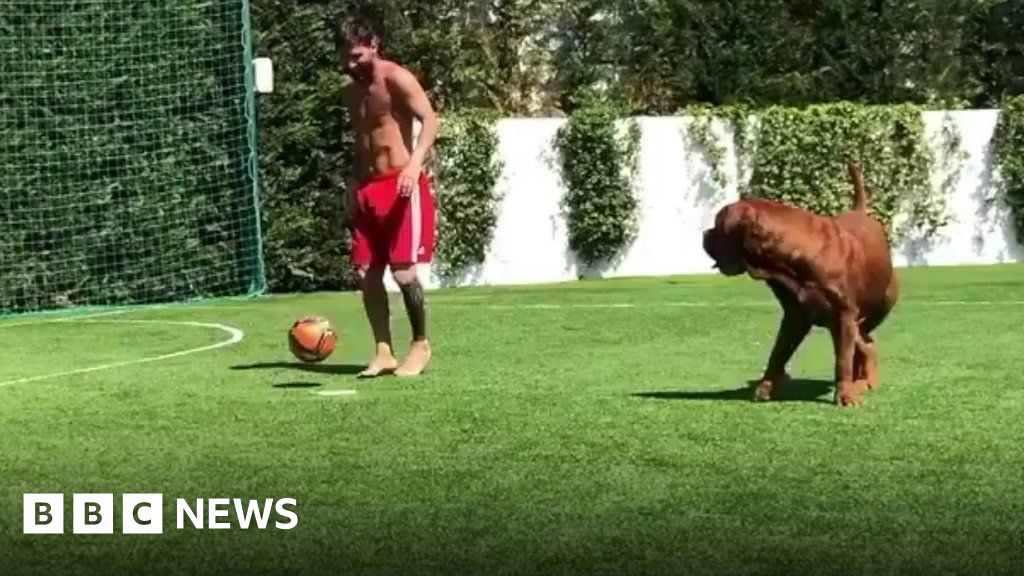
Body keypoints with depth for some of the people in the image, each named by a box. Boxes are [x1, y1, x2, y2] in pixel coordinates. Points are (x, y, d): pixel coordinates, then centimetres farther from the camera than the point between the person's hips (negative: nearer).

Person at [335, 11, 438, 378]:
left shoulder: (396, 78, -7)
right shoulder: (351, 92, 16)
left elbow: (429, 119, -17)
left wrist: (414, 163, -32)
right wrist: (352, 188, 18)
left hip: (402, 185, -7)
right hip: (367, 189, 8)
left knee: (403, 270, -12)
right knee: (366, 274, 2)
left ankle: (421, 345, 4)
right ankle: (383, 352, 9)